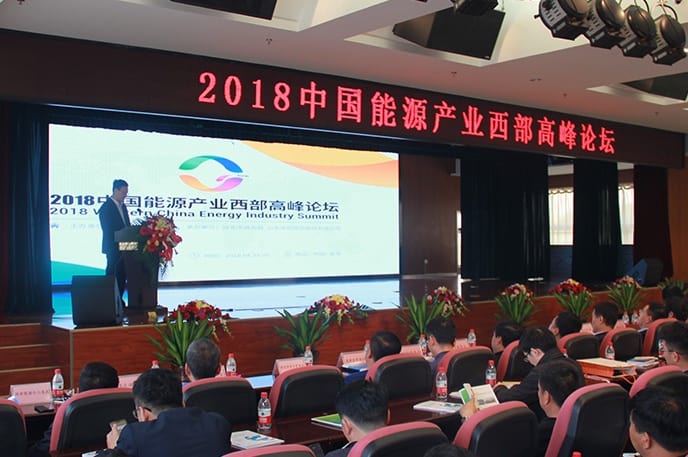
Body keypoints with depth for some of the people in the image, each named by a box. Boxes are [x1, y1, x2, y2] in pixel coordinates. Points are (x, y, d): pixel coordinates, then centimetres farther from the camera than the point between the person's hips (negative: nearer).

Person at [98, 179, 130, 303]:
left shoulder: (123, 207, 14)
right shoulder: (106, 207, -10)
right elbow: (107, 231, -15)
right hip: (113, 249, -8)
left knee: (122, 276, 9)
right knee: (113, 276, -4)